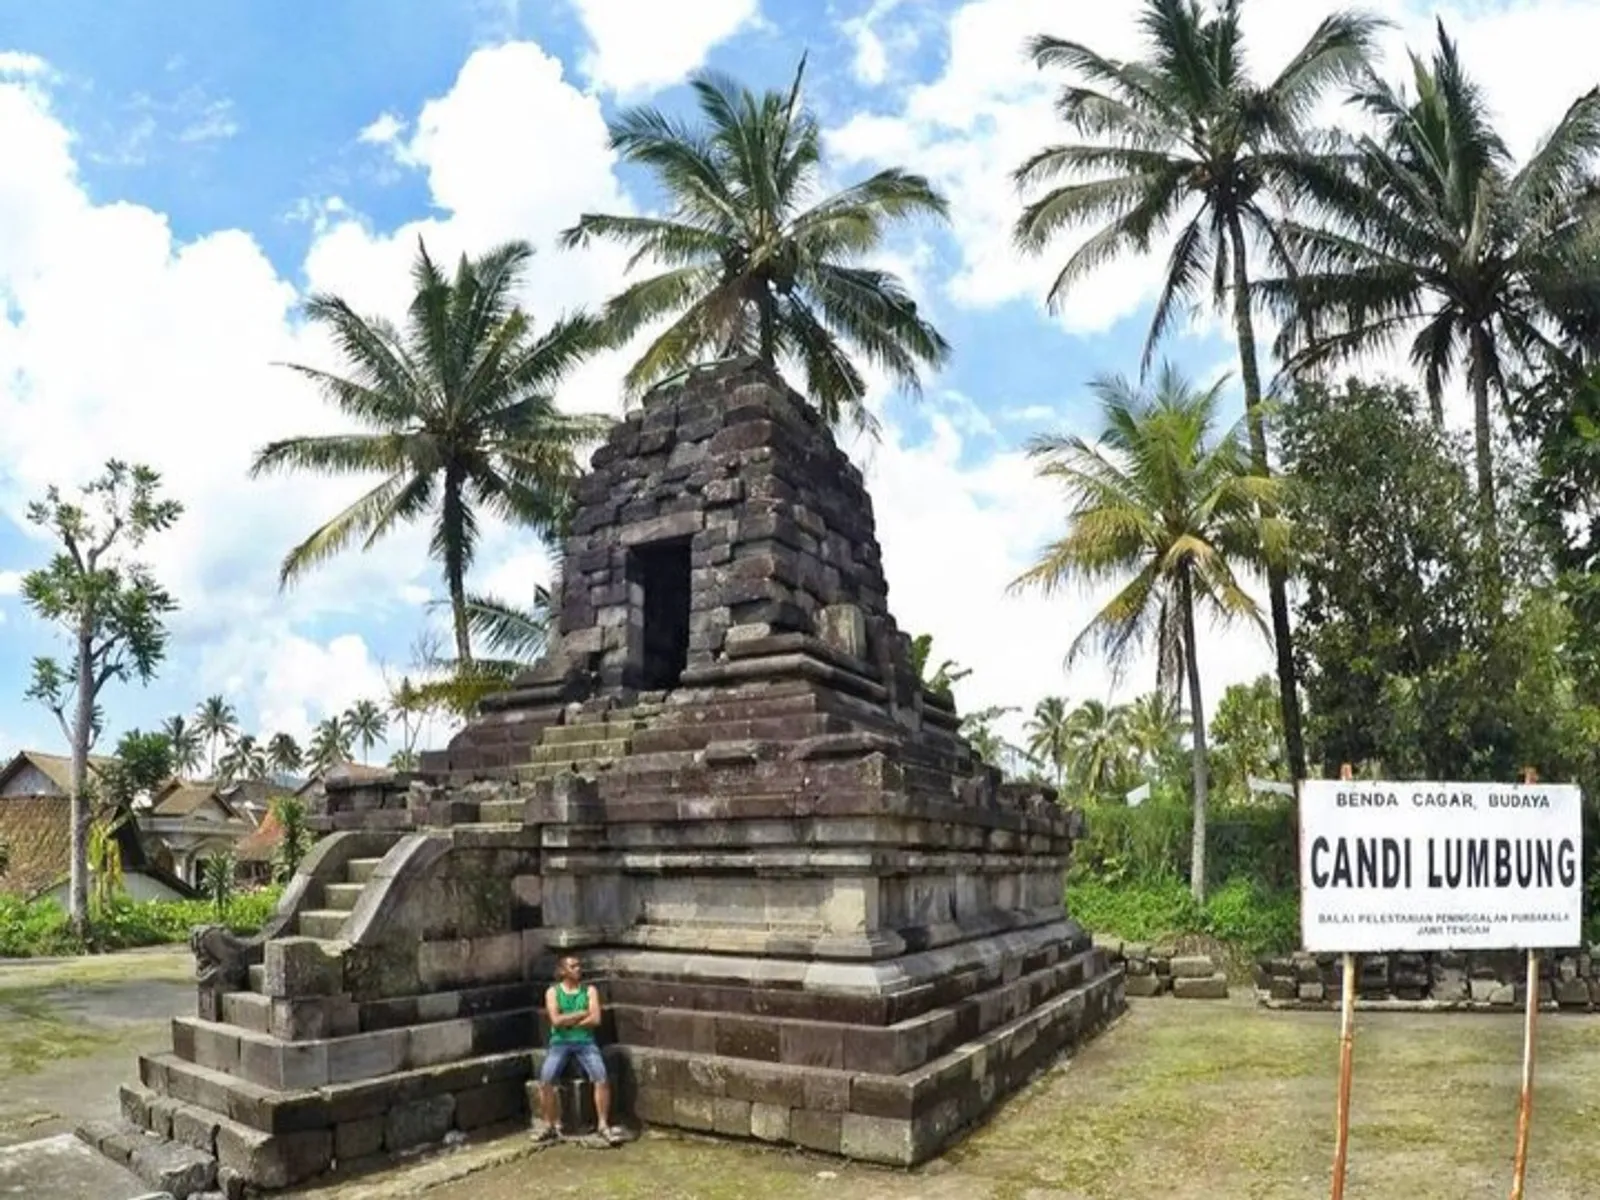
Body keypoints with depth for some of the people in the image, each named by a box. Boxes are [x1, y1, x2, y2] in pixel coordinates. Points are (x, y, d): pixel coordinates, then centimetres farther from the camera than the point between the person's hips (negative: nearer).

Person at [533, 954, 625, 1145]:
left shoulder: (590, 990, 7)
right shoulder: (553, 991, 5)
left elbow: (595, 1020, -5)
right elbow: (556, 1020, -9)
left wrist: (568, 1021, -7)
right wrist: (582, 1013, -6)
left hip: (585, 1041, 0)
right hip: (560, 1042, 0)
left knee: (602, 1077, -23)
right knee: (545, 1078, -24)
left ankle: (604, 1125, -11)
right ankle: (549, 1125, -6)